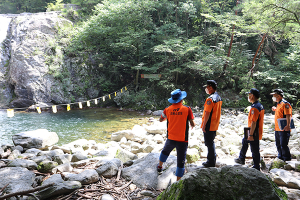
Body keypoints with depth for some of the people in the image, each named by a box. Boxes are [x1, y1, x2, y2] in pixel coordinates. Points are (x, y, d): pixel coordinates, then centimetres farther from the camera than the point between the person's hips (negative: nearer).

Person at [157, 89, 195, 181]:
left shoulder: (167, 109, -4)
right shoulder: (187, 109, -12)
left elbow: (160, 120, 13)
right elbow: (192, 124, -6)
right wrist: (193, 124, 17)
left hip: (171, 139, 3)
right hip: (182, 140, -3)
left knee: (165, 151, 31)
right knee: (181, 162, 5)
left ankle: (160, 166, 53)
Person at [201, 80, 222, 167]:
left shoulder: (210, 99, -20)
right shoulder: (219, 98, 10)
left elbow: (207, 113, -22)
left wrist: (204, 125, -17)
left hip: (209, 126, -9)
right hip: (215, 125, 9)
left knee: (209, 143, 0)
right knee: (211, 142, 19)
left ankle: (211, 162, 8)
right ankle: (212, 160, 28)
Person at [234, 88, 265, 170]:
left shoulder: (254, 108, -22)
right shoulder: (260, 106, 10)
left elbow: (254, 122, -25)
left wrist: (251, 135, -23)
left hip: (254, 132, -11)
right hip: (258, 131, 11)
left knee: (254, 150, 0)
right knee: (244, 141, 25)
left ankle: (256, 167, 11)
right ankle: (241, 159, 37)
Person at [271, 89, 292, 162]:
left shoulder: (285, 104, -13)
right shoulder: (278, 104, 16)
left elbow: (288, 115, -22)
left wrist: (288, 125, -30)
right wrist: (275, 109, 24)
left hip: (284, 129, -10)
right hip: (277, 128, 10)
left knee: (283, 145, -7)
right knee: (278, 145, 16)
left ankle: (287, 159, 4)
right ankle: (280, 157, 29)